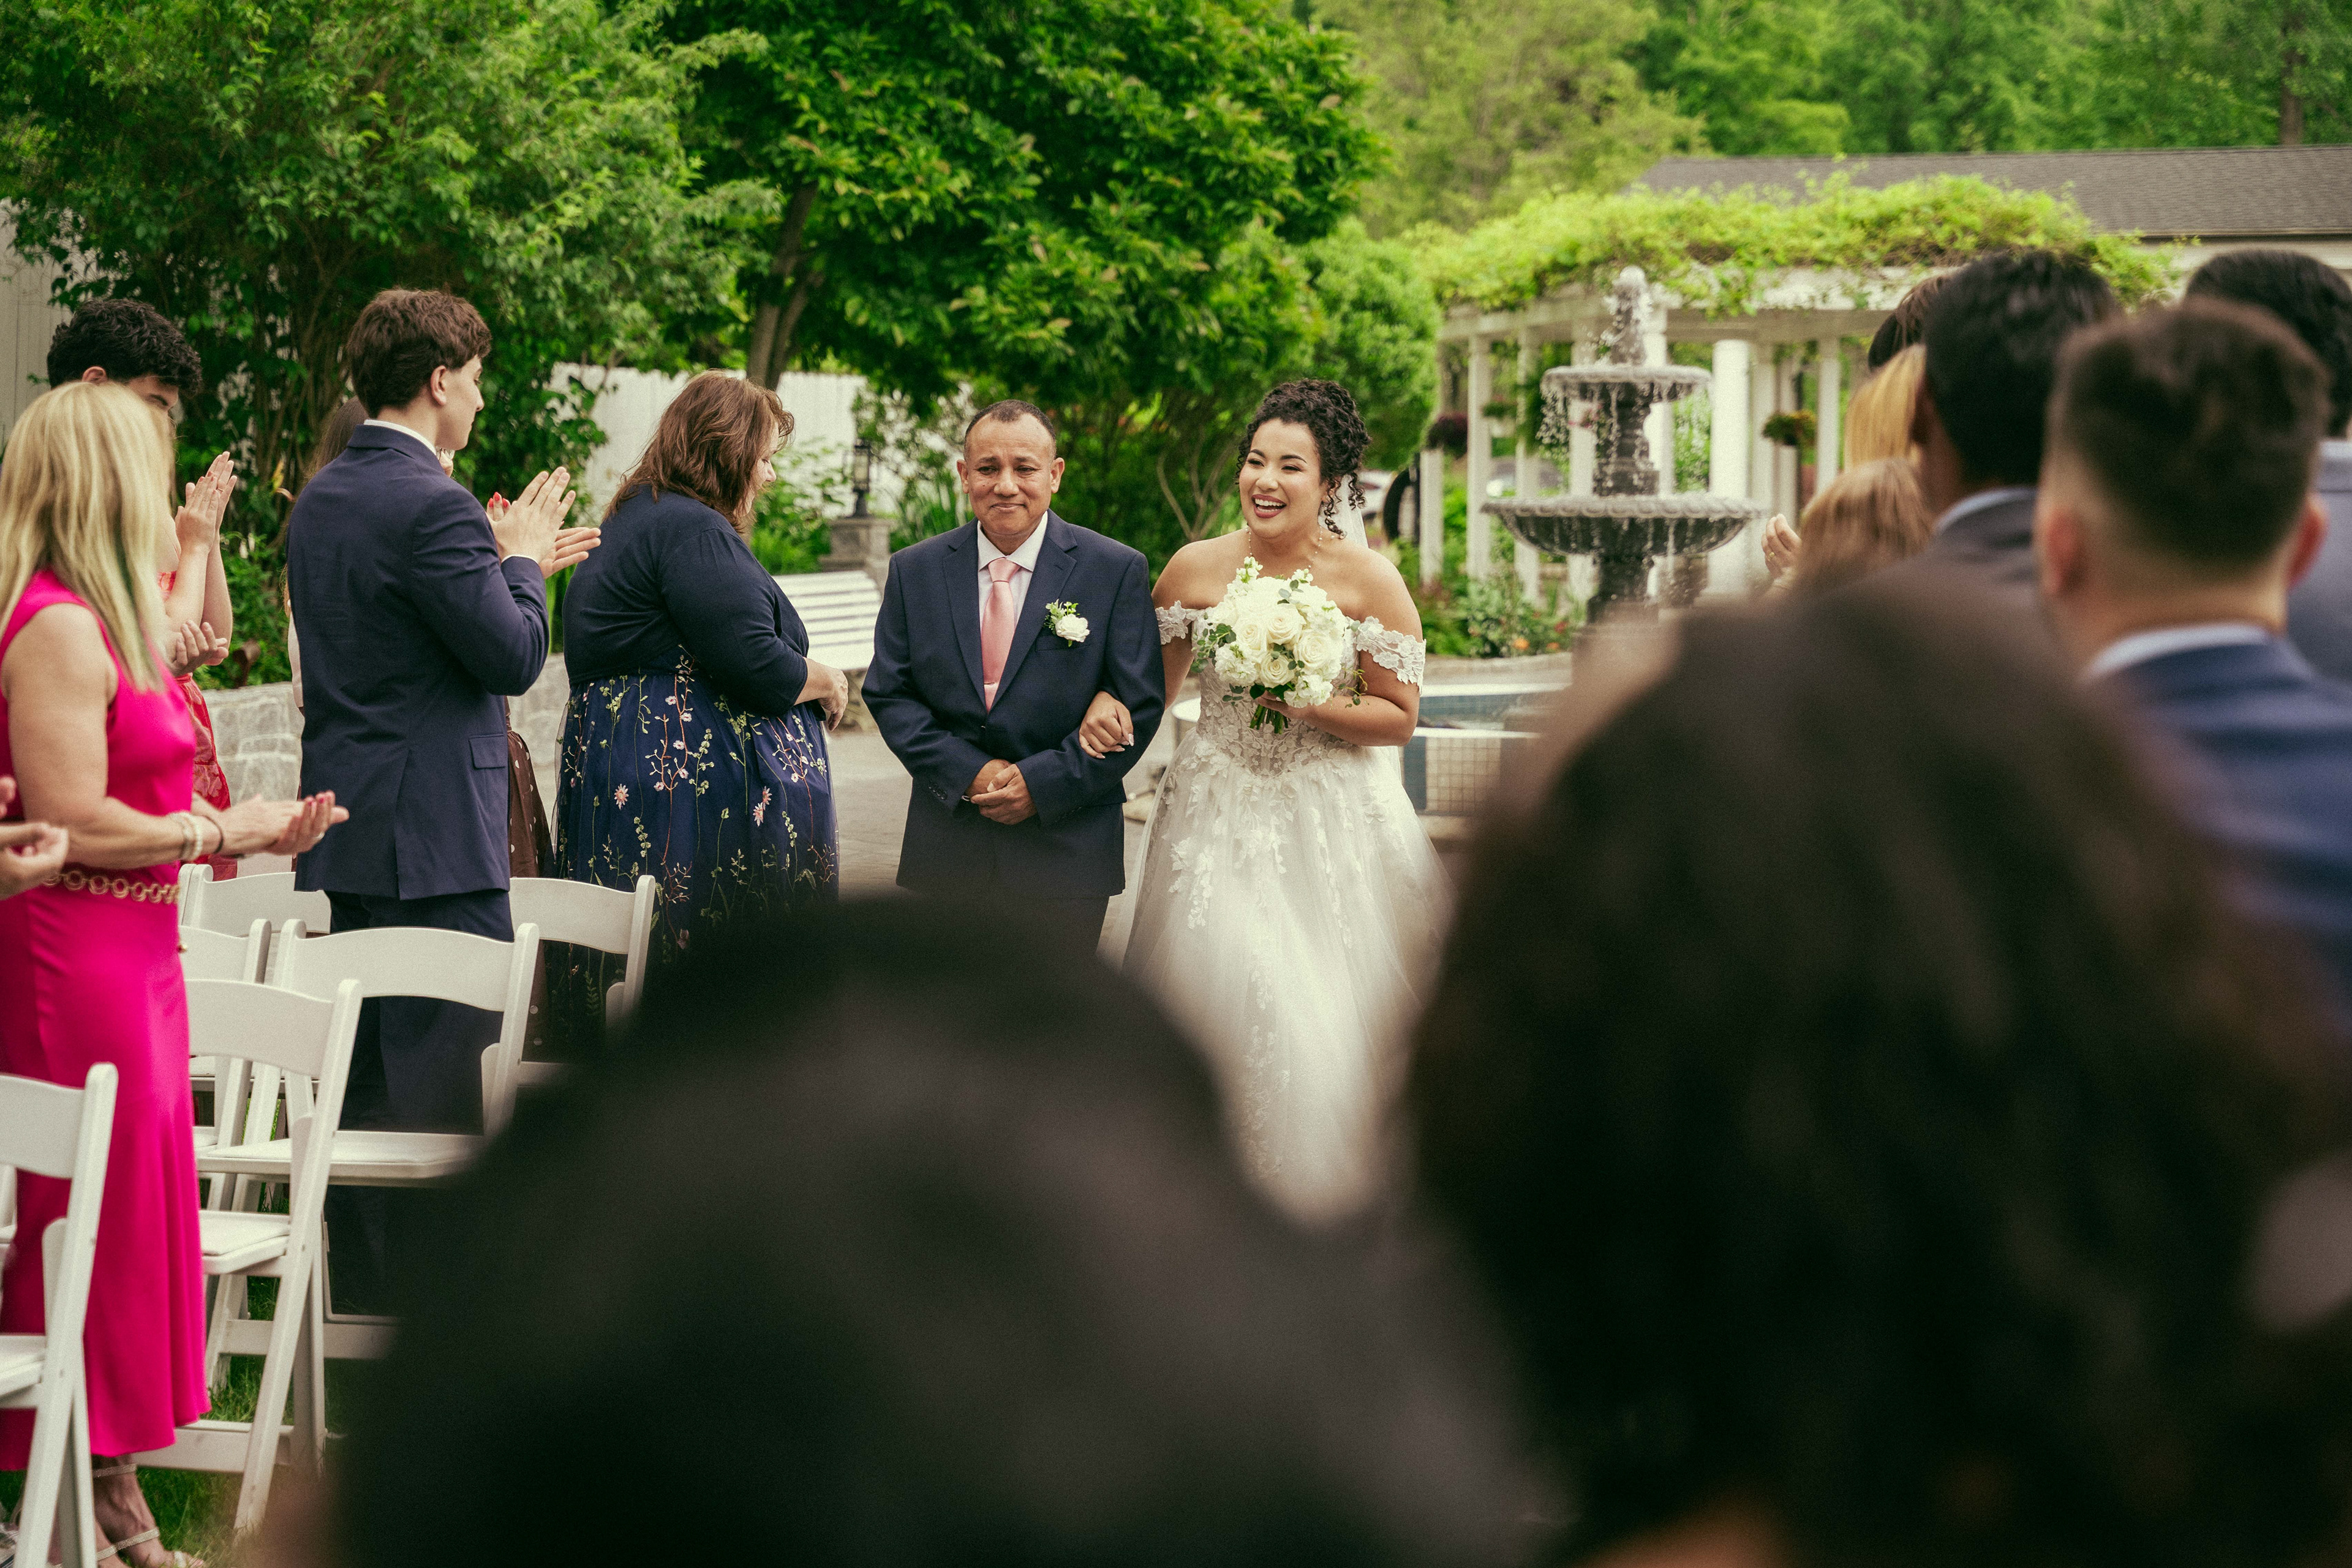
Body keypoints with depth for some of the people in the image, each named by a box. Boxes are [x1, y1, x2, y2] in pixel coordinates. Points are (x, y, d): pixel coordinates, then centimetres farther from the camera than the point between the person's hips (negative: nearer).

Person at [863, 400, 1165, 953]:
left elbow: (1141, 708, -4)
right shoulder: (914, 571, 5)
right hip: (947, 855, 2)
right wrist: (968, 774, -12)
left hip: (1067, 851, -2)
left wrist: (1042, 784, -13)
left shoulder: (1117, 571, -2)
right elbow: (889, 695, 3)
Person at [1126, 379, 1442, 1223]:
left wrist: (1308, 706, -17)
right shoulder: (1195, 569, 2)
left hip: (1334, 826, -2)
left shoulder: (1368, 579, -6)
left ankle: (1327, 1207, 9)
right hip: (1218, 819, 2)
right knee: (1220, 991, -4)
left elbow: (1399, 716, -5)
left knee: (1326, 1020, -5)